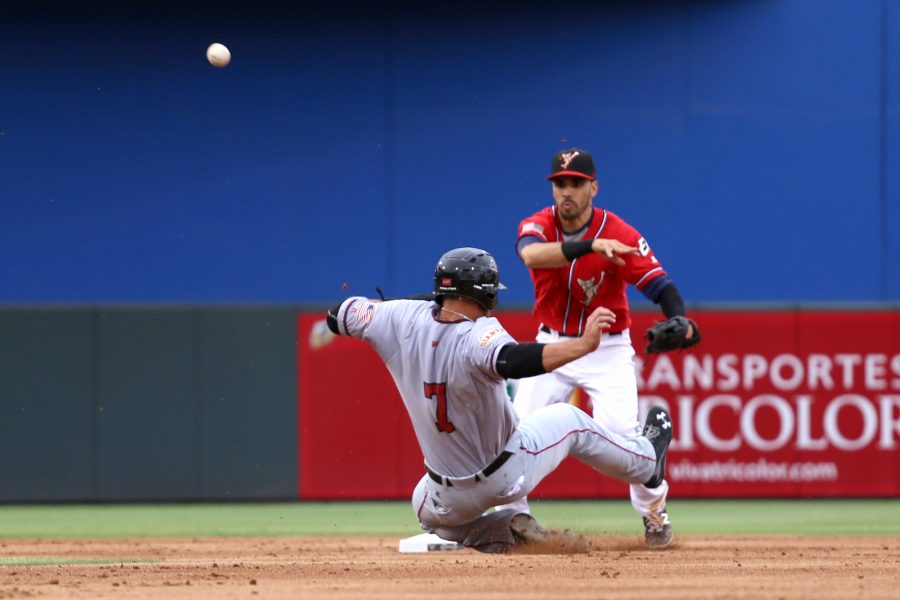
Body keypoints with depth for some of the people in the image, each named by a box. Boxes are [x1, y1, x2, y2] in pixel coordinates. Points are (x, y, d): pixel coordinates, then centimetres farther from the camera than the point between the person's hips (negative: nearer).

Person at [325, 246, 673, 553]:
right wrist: (585, 344, -59)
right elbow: (514, 361, -54)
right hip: (507, 478, -3)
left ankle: (504, 534, 15)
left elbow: (337, 316, -1)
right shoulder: (477, 335, -30)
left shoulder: (404, 318, -15)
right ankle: (646, 462, 47)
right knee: (568, 419, 25)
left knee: (429, 510, 40)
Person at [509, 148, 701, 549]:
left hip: (607, 350, -3)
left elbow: (660, 285, -20)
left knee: (621, 431, -19)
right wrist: (590, 246, -50)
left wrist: (679, 321, -42)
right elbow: (532, 255, -35)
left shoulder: (619, 234, -14)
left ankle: (654, 511, 3)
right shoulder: (537, 226, -10)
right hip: (552, 346, 3)